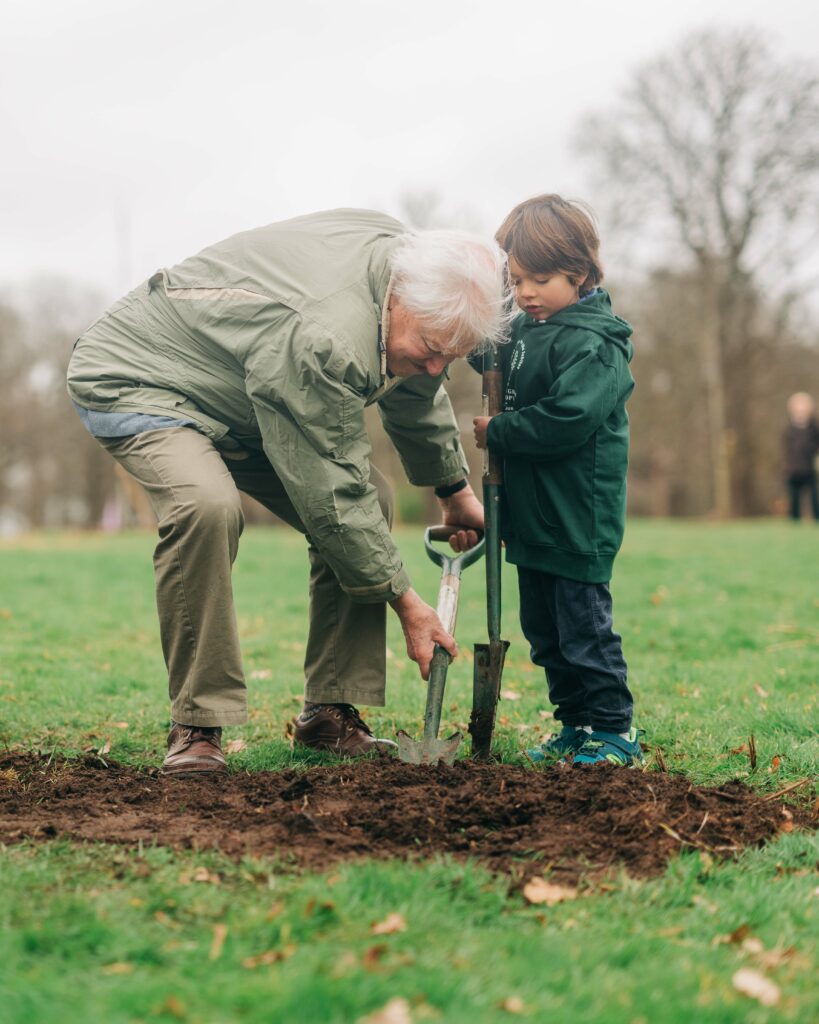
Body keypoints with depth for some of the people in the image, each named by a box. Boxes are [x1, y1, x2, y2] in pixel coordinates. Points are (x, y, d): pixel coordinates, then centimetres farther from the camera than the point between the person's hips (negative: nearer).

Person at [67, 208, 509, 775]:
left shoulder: (406, 255, -9)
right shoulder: (322, 341, -39)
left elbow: (417, 394, 12)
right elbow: (333, 495, -31)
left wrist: (455, 490, 23)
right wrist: (406, 603, -22)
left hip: (243, 399, 9)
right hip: (138, 382, -9)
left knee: (371, 497, -2)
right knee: (208, 505, -38)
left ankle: (331, 712, 0)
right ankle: (198, 725, -25)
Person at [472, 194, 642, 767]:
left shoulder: (593, 343, -16)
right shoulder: (524, 329, 10)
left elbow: (566, 419, -27)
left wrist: (498, 432, -15)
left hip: (577, 521, -9)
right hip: (531, 517, 9)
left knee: (584, 626, -3)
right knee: (544, 632, 15)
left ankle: (615, 732, 8)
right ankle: (577, 726, 25)